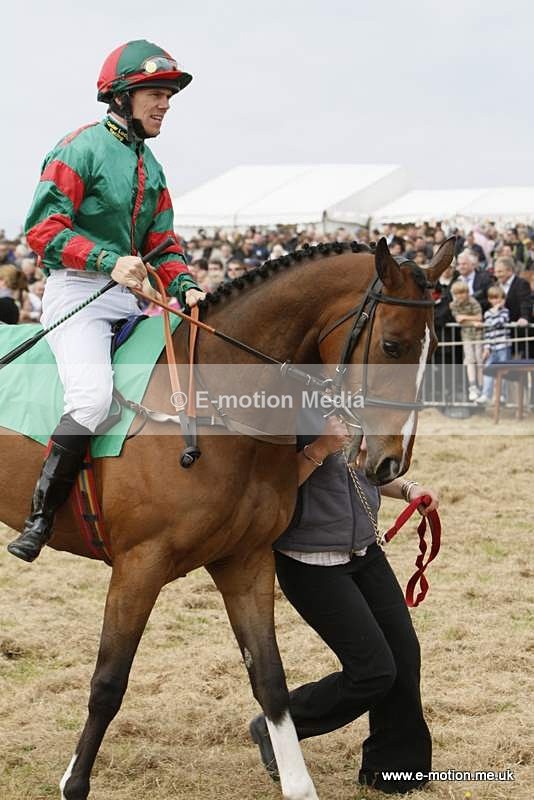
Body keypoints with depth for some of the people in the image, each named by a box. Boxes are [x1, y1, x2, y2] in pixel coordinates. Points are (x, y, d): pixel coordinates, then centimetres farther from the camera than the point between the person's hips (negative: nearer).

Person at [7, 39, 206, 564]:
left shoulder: (149, 165, 19)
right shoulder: (84, 147, -5)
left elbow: (161, 244, 20)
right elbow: (43, 229, -13)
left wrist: (184, 285, 0)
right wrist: (108, 260, -24)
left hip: (131, 298, 8)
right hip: (77, 290, -8)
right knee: (93, 396, -28)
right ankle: (40, 517, -20)